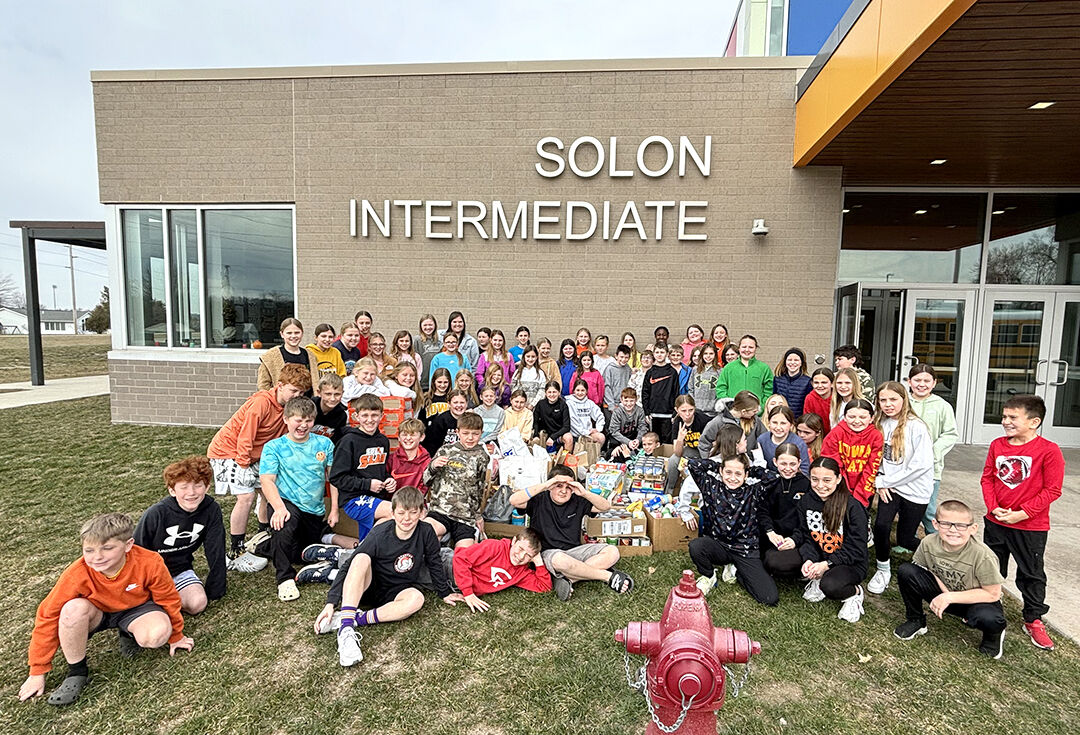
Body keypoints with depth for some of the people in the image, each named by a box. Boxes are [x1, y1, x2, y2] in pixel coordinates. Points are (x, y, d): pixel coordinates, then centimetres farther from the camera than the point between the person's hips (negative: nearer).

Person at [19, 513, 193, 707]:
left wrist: (175, 637, 2)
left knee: (158, 634, -33)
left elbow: (168, 600, -12)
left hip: (136, 609, -1)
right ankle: (76, 672, -11)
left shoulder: (150, 563, -29)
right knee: (74, 609, -33)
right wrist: (38, 672, -8)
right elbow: (48, 616, -14)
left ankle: (129, 635, 4)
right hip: (97, 613, 1)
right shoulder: (77, 574, -28)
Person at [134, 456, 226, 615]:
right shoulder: (156, 514, -22)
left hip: (180, 570, 3)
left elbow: (215, 552, -9)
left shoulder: (211, 510, -15)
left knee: (198, 603, -22)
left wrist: (214, 591, -6)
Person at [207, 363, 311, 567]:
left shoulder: (289, 404, -2)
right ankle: (235, 552, -7)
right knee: (246, 496, -18)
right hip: (227, 450, -9)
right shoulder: (261, 403, -27)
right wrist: (244, 464, -17)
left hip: (251, 454, 9)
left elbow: (280, 436, 7)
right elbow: (245, 437, -23)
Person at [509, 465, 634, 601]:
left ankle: (567, 578, -25)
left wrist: (585, 493, -14)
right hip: (547, 553, -4)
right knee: (560, 560, -41)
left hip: (575, 550, 5)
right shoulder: (539, 500, -3)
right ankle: (609, 576, -21)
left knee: (612, 552, -14)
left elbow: (606, 506, 3)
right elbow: (514, 501, -20)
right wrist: (544, 486, -25)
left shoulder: (577, 501, 8)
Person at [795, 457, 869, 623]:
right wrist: (809, 559, -20)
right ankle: (816, 579, 8)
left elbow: (855, 549, -16)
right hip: (817, 557, 5)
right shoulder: (805, 501, -4)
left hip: (851, 563, -5)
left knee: (830, 586, -38)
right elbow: (806, 535, 0)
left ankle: (855, 592, 1)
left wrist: (827, 564, -25)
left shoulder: (852, 507, -19)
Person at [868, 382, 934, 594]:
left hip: (914, 490, -3)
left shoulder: (916, 426, -14)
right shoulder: (880, 425, 2)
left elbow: (922, 464, -17)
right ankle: (883, 570, 7)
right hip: (889, 487, 3)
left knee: (904, 541, 5)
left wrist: (887, 481, -13)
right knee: (881, 526, -16)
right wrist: (880, 481, -7)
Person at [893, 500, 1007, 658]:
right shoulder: (928, 543, -20)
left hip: (975, 601, -2)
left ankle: (993, 635, 6)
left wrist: (949, 597, -23)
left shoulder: (982, 556, -29)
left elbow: (993, 594, -19)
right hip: (943, 592, 3)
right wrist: (944, 590, -18)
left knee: (988, 618, -37)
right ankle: (915, 621, 4)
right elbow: (923, 569, -1)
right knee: (906, 571, -21)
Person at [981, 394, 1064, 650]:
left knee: (1032, 574, 13)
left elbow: (1052, 490, -14)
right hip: (995, 522, 4)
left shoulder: (1049, 451, -15)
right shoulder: (997, 445, -2)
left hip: (1031, 527, -4)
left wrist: (1022, 513, -18)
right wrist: (993, 507, -9)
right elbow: (987, 478, 3)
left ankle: (1033, 620, 32)